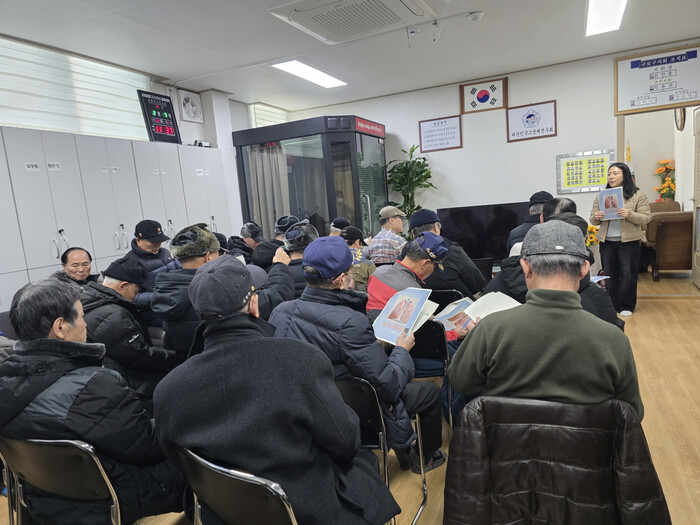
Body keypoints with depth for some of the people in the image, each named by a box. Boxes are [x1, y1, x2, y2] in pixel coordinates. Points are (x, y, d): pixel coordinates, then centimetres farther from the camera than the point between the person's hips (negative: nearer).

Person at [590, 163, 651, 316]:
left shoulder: (638, 195, 0)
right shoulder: (601, 196, 10)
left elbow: (646, 218, -5)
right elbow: (593, 220, 10)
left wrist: (630, 215, -23)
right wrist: (596, 217, -13)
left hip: (629, 242, -3)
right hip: (606, 242, 3)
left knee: (628, 275, 2)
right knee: (609, 275, 9)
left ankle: (626, 306, 14)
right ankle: (611, 305, 19)